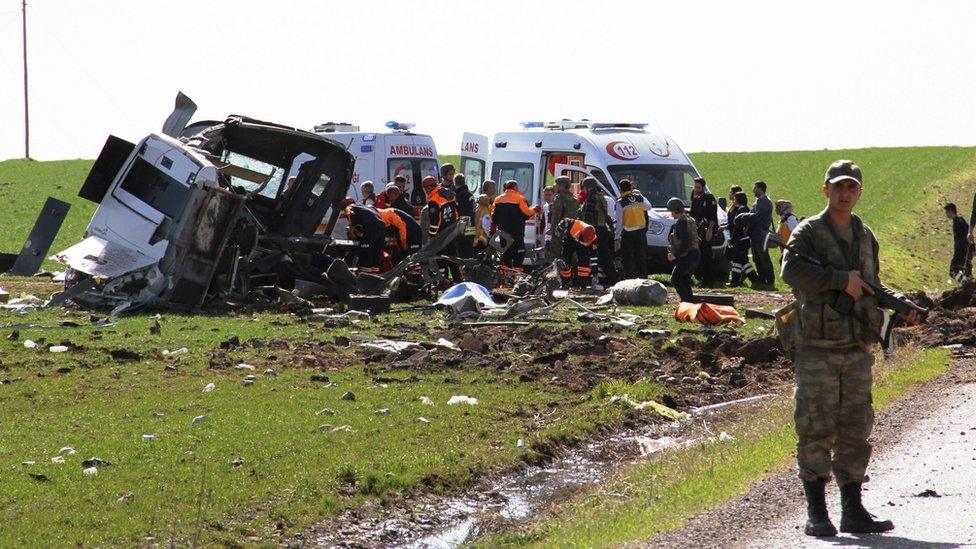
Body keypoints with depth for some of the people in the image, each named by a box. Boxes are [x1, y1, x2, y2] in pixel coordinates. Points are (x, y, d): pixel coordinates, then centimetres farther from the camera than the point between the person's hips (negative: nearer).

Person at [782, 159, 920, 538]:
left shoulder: (866, 237, 16)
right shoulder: (808, 232, -3)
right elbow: (792, 271, -21)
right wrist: (842, 279, -20)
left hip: (858, 349, 6)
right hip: (817, 347, -6)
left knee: (855, 431, 7)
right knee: (816, 428, -7)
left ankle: (853, 511, 12)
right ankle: (816, 513, -4)